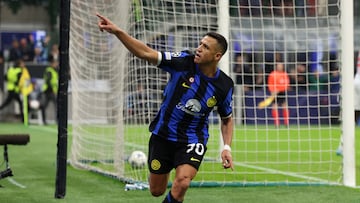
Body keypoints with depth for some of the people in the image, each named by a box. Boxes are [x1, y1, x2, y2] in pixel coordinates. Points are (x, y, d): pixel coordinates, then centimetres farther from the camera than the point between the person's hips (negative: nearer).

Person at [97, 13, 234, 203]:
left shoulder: (224, 85, -10)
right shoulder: (184, 62, -15)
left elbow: (227, 119, 8)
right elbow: (145, 53, -22)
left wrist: (227, 147, -7)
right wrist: (116, 31, -33)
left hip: (192, 140, -1)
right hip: (163, 135, 1)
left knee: (182, 183, -27)